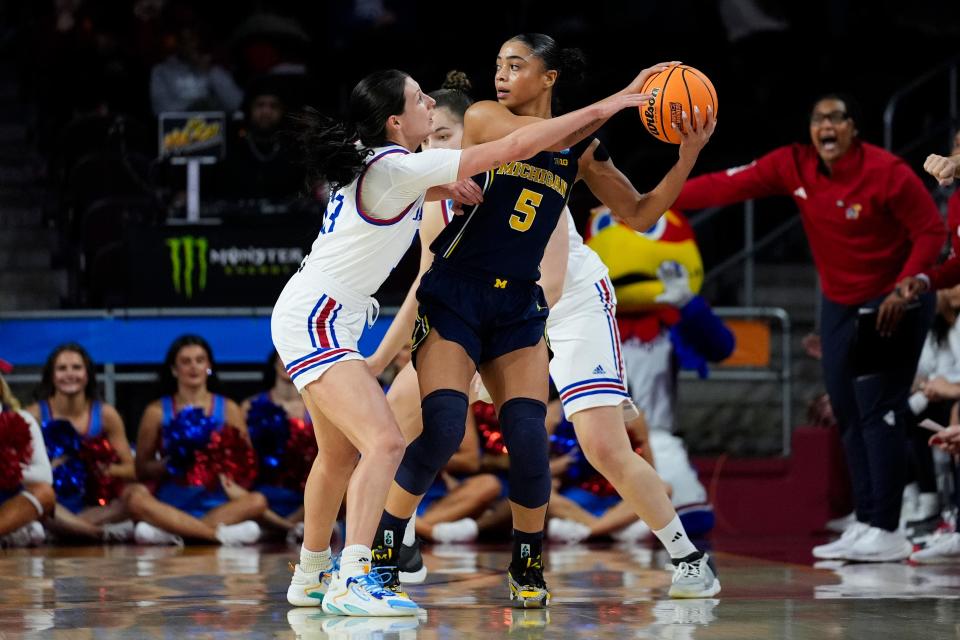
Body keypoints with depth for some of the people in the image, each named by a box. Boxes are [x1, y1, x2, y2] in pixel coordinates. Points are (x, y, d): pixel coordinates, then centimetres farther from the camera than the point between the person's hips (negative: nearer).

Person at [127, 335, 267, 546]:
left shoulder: (228, 409, 12)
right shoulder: (157, 411, 9)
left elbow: (245, 467, 9)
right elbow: (142, 471, 6)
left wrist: (225, 461, -12)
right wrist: (169, 464, -14)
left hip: (216, 505, 1)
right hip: (171, 507, -1)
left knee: (257, 501, -29)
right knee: (136, 497, -32)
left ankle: (170, 533, -36)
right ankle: (220, 534, -38)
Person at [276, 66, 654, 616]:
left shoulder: (372, 163, 6)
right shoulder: (399, 169, -20)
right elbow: (515, 147, -21)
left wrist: (444, 188, 10)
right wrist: (607, 107, -17)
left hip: (321, 322, 10)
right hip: (314, 320, -10)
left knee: (342, 455, 21)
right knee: (385, 443, -20)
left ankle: (312, 577, 34)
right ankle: (351, 584, -27)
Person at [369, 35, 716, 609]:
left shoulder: (579, 152, 9)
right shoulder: (482, 119, -2)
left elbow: (641, 214, 12)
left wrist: (689, 154, 0)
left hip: (518, 308, 3)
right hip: (455, 297, -3)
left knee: (529, 439, -11)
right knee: (441, 431, -17)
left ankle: (528, 566, 8)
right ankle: (380, 552, 0)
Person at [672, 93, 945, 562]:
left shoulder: (887, 172, -20)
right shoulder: (793, 166, -6)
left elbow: (930, 230, -14)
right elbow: (729, 186, -10)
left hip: (891, 305, -6)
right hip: (839, 306, 6)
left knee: (878, 411, -12)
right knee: (848, 415, 6)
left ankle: (886, 532, -12)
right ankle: (865, 525, 12)